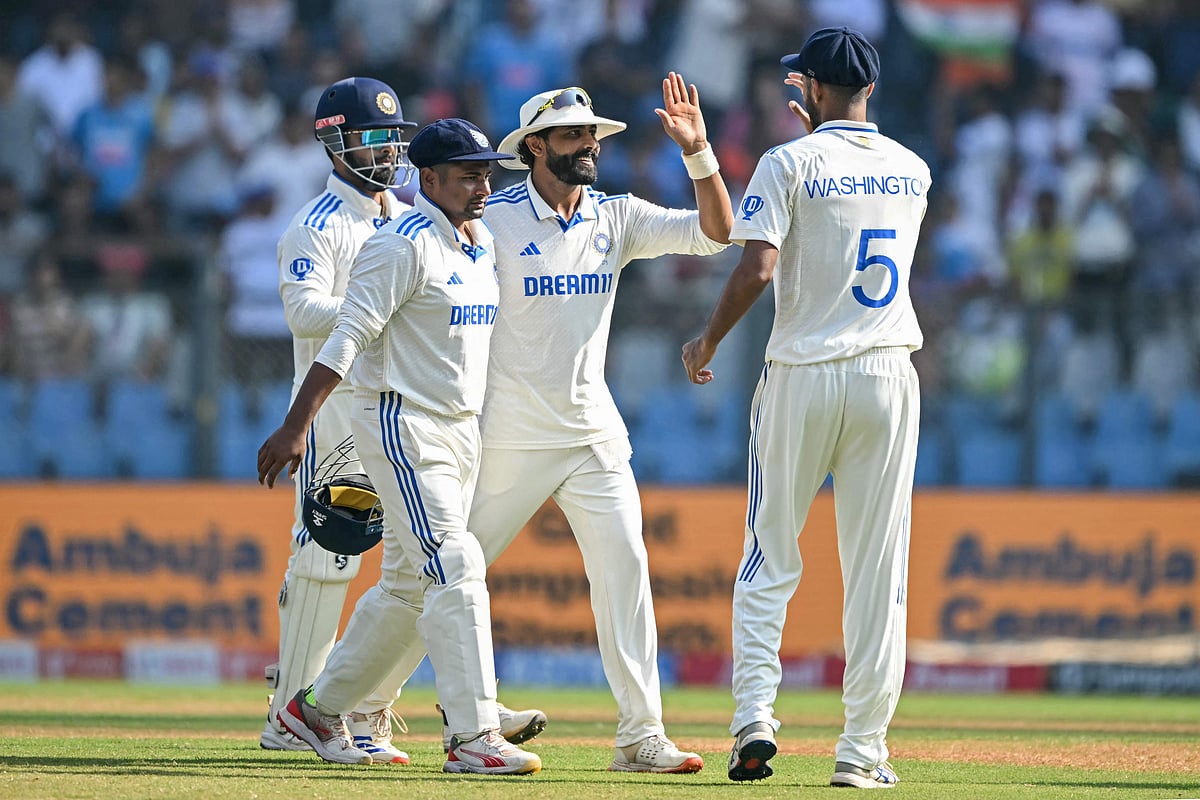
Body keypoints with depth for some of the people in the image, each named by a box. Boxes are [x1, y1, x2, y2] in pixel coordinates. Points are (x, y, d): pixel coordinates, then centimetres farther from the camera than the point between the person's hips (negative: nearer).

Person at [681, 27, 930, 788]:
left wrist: (709, 341, -1)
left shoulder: (790, 163, -6)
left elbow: (757, 266, -16)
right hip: (888, 376, 3)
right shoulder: (912, 170, 9)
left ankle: (755, 715, -7)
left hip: (803, 375, -3)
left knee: (771, 558, 8)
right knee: (878, 568, 3)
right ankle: (864, 751, 1)